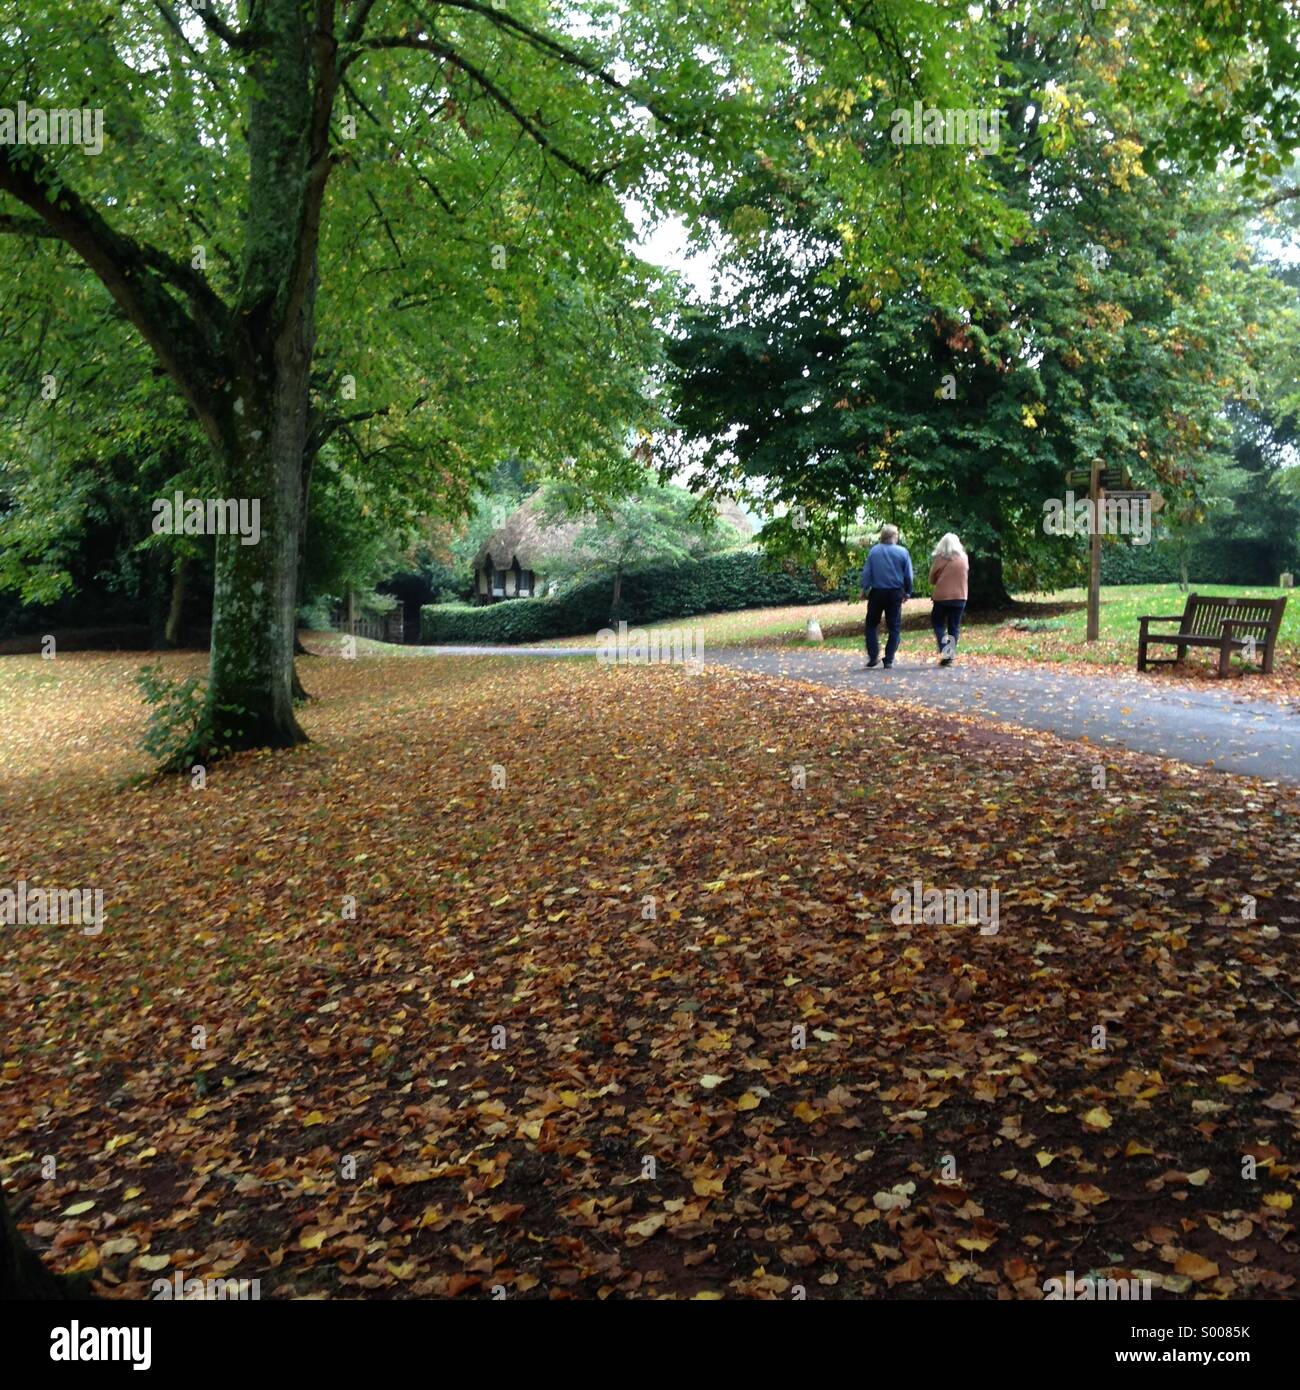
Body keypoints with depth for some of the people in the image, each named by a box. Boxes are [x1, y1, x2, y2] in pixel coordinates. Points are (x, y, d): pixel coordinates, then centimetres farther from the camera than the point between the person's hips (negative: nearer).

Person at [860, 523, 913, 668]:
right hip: (895, 593, 0)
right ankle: (889, 660, 4)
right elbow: (908, 575, 1)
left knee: (872, 624, 12)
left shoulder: (873, 551, -4)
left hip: (877, 592, 0)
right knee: (894, 627, 8)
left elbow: (866, 572, -3)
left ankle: (873, 656, 3)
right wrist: (907, 593, 12)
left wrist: (864, 590, 6)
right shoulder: (902, 552, -3)